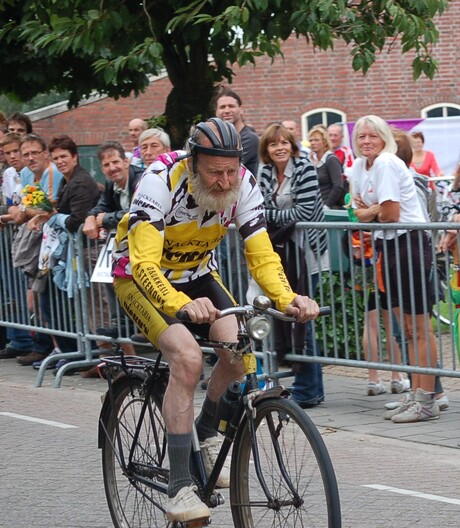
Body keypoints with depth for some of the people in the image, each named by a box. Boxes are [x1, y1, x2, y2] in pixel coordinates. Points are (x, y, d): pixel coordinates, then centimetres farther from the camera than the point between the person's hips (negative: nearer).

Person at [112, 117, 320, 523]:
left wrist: (288, 300, -37)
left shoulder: (243, 185, -18)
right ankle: (180, 487, -24)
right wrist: (182, 305, -56)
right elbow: (145, 265, -38)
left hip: (197, 275, 5)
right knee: (187, 356, -29)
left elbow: (261, 255, -17)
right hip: (141, 278, -5)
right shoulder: (161, 182, -32)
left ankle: (207, 434, 9)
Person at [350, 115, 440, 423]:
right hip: (389, 245, 9)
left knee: (419, 327, -7)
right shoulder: (359, 166, 12)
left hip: (409, 243, -9)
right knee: (408, 328, 12)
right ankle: (417, 396, 16)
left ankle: (427, 401, -6)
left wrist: (370, 212, 1)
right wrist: (375, 210, -7)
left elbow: (391, 213, -18)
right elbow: (360, 212, 13)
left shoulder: (386, 163, -15)